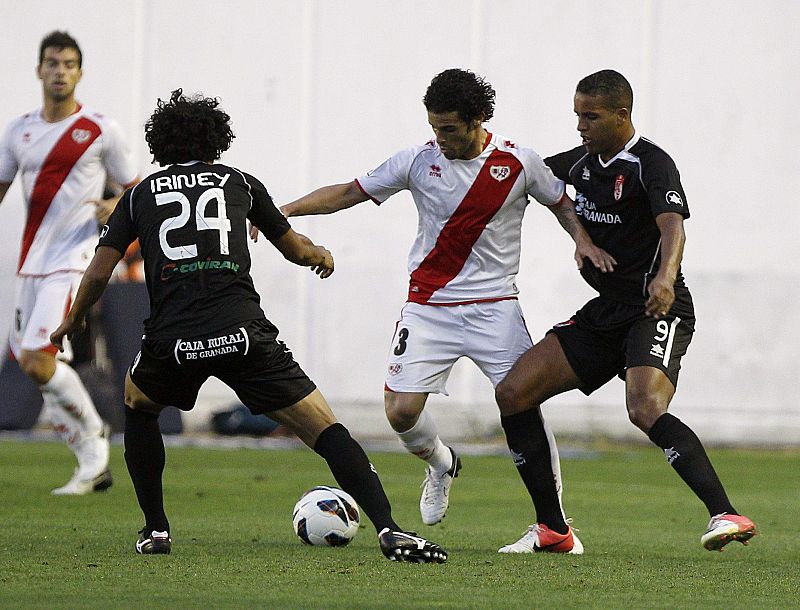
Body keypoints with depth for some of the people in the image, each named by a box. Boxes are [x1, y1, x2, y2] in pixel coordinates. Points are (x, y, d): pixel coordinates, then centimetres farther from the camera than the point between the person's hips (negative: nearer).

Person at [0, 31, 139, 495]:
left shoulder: (101, 131, -2)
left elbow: (136, 191, 5)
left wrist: (116, 206, -16)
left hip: (72, 260, -6)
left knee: (38, 361, -19)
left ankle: (93, 433, 3)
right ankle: (94, 465, 16)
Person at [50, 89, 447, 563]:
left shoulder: (140, 195, 19)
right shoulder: (239, 182, 19)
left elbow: (99, 274, 13)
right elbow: (294, 247, 30)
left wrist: (73, 322, 33)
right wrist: (322, 256, 54)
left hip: (172, 338, 1)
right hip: (242, 330, -1)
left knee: (138, 407, 33)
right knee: (327, 432, -1)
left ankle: (156, 529, 27)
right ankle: (389, 529, -18)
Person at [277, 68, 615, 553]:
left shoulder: (519, 162, -3)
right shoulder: (420, 160, -2)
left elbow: (562, 203, 14)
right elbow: (349, 193, 4)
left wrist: (582, 239, -6)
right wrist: (284, 210, -5)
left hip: (495, 307, -1)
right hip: (429, 307, 1)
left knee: (523, 406, -10)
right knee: (401, 410, -11)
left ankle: (555, 526, 1)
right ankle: (441, 465, 25)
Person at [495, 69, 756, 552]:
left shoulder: (651, 164, -13)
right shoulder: (583, 162, 12)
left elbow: (672, 225, -31)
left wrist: (665, 276, -50)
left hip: (658, 310, -8)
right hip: (605, 312, 8)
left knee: (646, 411, -33)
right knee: (512, 393, -1)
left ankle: (726, 515, -36)